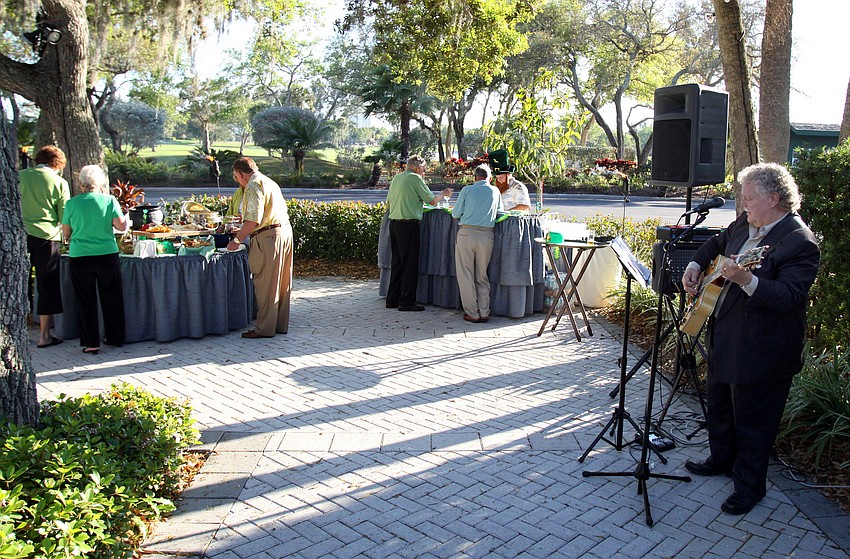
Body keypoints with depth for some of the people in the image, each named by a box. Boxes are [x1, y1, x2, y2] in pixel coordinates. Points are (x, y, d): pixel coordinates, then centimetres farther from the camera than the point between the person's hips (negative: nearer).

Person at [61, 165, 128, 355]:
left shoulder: (72, 203, -2)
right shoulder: (109, 200, -4)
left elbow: (66, 232, 5)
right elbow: (121, 226, -9)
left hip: (79, 257, 0)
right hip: (107, 255, 0)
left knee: (85, 301, 9)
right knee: (111, 299, 14)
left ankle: (91, 343, 11)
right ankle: (115, 337, 24)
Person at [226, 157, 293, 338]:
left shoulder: (253, 186, -10)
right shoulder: (269, 182, 20)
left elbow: (253, 219, -19)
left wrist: (237, 240, -10)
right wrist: (244, 232, 26)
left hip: (268, 237, -10)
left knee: (266, 284, -2)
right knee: (281, 282, 13)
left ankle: (264, 328, 5)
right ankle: (280, 324, 22)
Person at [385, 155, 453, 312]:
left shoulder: (396, 178, 15)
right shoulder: (415, 179, -7)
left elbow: (389, 202, 21)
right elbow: (432, 200, -6)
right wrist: (443, 194, 13)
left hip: (393, 222, 8)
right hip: (408, 224, -8)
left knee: (397, 262, 14)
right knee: (410, 263, -2)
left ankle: (392, 299, 18)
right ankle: (406, 301, 0)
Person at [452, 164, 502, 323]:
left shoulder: (467, 190, 4)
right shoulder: (495, 191, 10)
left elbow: (455, 214, 4)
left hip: (467, 233, -2)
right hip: (487, 234, 3)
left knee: (466, 275, 5)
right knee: (482, 276, 12)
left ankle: (472, 314, 7)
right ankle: (484, 313, 11)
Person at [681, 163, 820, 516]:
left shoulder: (800, 243, -22)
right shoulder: (746, 224, 4)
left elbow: (789, 296, -30)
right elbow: (718, 242, 24)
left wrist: (748, 281, -44)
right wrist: (696, 265, 7)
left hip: (761, 351, -9)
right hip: (725, 337, 9)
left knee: (752, 420, 6)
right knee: (719, 402, 24)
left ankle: (749, 486, 25)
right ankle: (722, 460, 45)